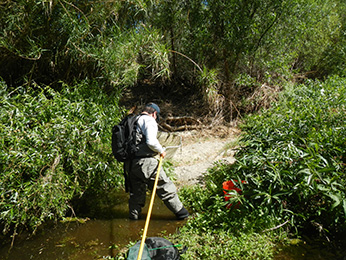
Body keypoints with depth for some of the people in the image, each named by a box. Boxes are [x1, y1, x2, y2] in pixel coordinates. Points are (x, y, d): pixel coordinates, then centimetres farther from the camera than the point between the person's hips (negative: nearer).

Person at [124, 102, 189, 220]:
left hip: (129, 163, 8)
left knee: (136, 190, 23)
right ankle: (180, 211, 16)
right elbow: (151, 142, -22)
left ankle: (133, 215, 36)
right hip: (145, 162, -8)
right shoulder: (149, 120, -7)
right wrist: (161, 151, -5)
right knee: (165, 186, 5)